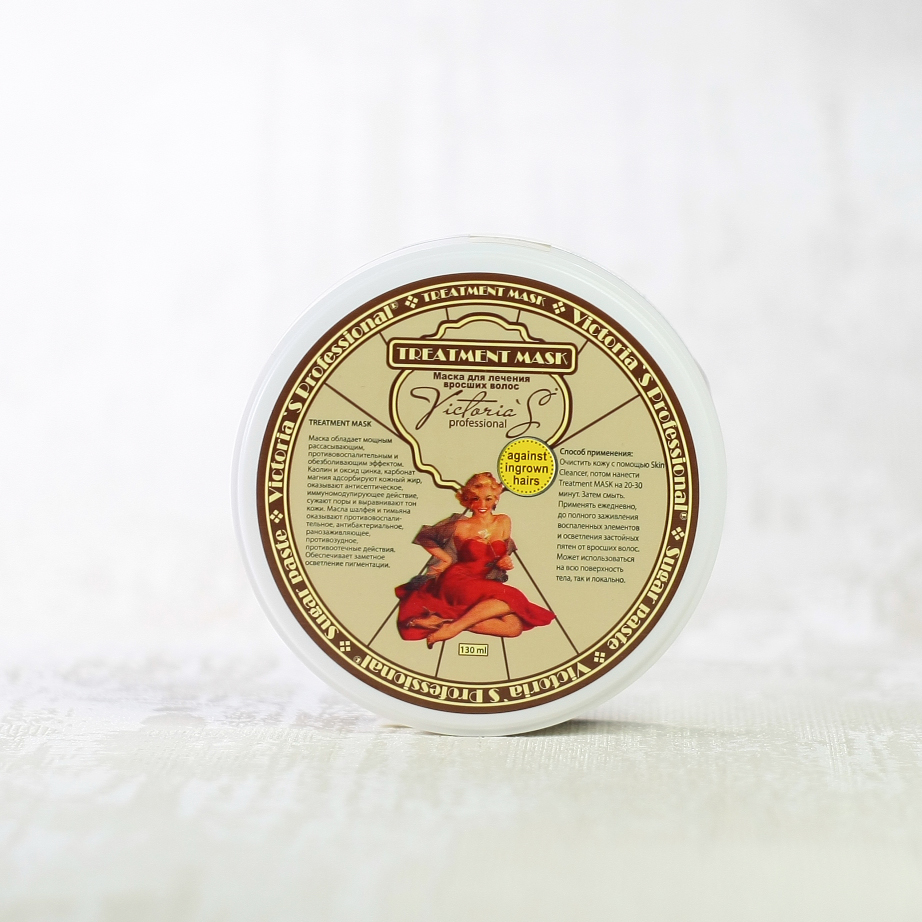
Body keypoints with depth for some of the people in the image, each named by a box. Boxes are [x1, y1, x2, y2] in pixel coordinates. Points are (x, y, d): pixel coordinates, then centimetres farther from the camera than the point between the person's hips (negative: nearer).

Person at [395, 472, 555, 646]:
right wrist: (446, 559, 2)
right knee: (509, 600, -33)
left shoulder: (504, 522, 10)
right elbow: (424, 537, 9)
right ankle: (451, 628, -33)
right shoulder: (461, 526, -1)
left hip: (485, 584, 6)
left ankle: (445, 621, -25)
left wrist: (505, 562, -3)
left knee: (514, 627, -25)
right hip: (457, 581, -6)